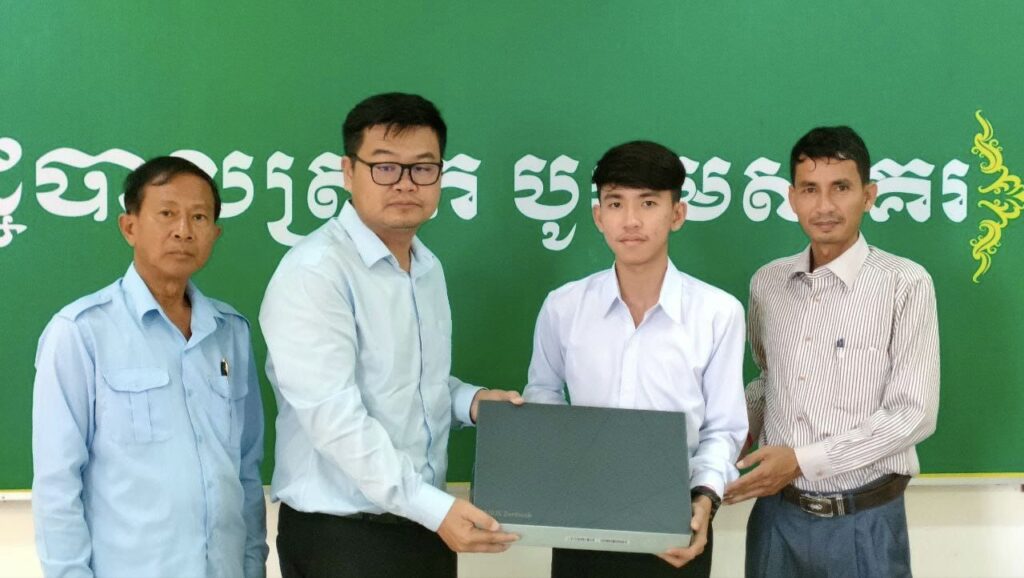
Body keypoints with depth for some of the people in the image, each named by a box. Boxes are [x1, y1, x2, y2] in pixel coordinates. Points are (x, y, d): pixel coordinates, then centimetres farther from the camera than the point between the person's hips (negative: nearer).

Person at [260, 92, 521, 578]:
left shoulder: (428, 268, 10)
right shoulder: (314, 272, -17)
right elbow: (334, 416, -24)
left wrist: (468, 400, 2)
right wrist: (434, 507, -27)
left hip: (426, 524, 7)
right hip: (341, 536, -7)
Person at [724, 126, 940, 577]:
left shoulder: (905, 285, -11)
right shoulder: (767, 282, 4)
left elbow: (913, 414, -13)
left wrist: (804, 460, -17)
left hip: (862, 522, -4)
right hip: (777, 513, 4)